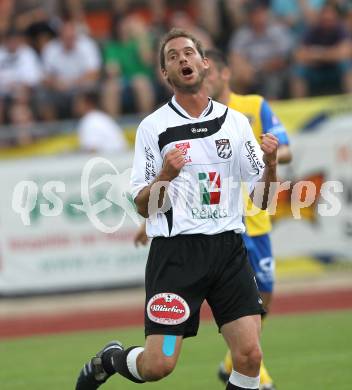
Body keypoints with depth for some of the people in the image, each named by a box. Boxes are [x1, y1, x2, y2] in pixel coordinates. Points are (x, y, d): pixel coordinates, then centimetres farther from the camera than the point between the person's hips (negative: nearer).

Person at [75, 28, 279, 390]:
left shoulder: (236, 122, 8)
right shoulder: (153, 126, 0)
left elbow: (262, 200, 9)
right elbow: (143, 207, 0)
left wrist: (270, 164, -11)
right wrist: (164, 177, -19)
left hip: (228, 249, 3)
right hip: (175, 251, -3)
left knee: (249, 357, -9)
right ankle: (107, 360, 24)